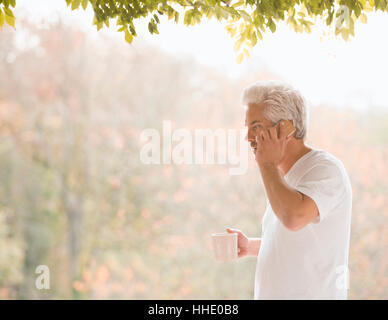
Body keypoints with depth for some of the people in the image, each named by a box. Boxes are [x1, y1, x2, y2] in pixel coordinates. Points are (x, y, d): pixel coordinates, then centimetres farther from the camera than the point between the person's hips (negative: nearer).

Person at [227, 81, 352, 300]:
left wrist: (268, 164, -18)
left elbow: (294, 218, -31)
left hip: (313, 294, -8)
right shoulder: (285, 175, 14)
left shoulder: (326, 168, -13)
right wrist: (250, 246, 7)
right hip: (272, 294, 8)